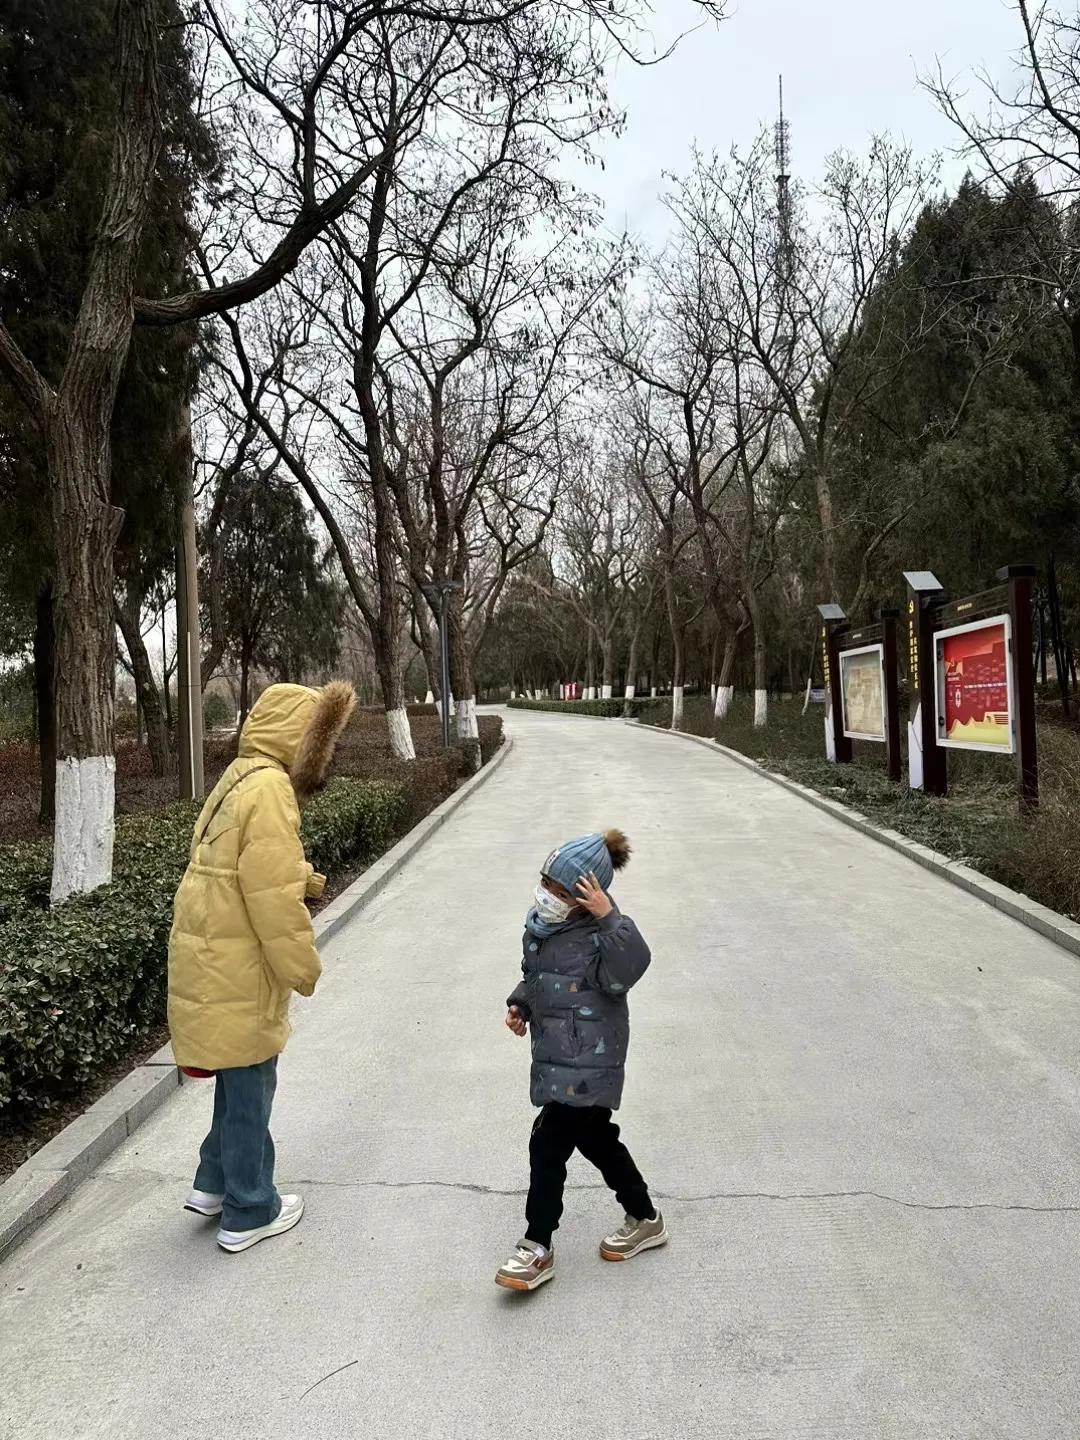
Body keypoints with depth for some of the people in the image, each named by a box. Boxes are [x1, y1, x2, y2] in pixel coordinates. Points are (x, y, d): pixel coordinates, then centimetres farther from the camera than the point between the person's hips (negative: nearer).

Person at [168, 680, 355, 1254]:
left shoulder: (242, 778, 11)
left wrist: (301, 877, 3)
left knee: (239, 1079, 24)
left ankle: (216, 1183, 38)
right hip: (237, 970, -10)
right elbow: (272, 896, -24)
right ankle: (249, 1212, 23)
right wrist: (302, 968, -15)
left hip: (215, 958, 10)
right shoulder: (269, 788, -22)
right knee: (249, 1087, 6)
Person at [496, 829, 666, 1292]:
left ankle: (537, 1248, 12)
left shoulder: (601, 932, -19)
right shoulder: (542, 925, 4)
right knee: (596, 1140, 21)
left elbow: (628, 970, -38)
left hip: (585, 1062, -9)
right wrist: (519, 1003, 3)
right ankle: (645, 1220, 41)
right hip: (554, 1056, 9)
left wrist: (609, 917, -43)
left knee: (548, 1145, -5)